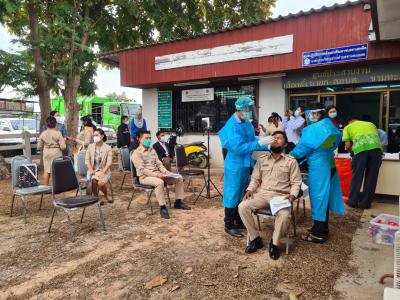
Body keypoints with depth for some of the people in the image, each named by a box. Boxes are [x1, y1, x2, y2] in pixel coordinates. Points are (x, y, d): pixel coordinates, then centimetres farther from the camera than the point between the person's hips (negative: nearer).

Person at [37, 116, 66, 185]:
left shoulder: (43, 134, -1)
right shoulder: (58, 133, -12)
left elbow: (39, 147, 4)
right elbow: (63, 147, -14)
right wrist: (63, 140, 5)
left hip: (46, 153, 3)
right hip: (56, 153, -3)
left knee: (46, 171, 12)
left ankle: (45, 186, 19)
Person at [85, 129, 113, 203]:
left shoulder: (108, 148, 2)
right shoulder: (90, 146, 11)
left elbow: (109, 162, -6)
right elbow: (87, 160, 6)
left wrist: (103, 172, -19)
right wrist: (91, 170, -11)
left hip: (104, 170, -2)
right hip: (93, 170, 2)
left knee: (101, 183, -30)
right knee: (93, 181, -30)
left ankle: (106, 196, 2)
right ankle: (96, 197, -5)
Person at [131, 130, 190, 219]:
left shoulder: (152, 150, 15)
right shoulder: (136, 153, -9)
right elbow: (142, 170, -18)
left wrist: (165, 172, -3)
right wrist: (157, 175, -25)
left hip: (157, 174, 8)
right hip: (145, 177, -7)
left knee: (179, 178, -4)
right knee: (159, 182, -40)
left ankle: (178, 202, 5)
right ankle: (163, 207, -27)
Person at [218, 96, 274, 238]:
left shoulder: (247, 122, 5)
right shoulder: (232, 126, -20)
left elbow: (252, 141, 13)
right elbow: (238, 148, -27)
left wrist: (268, 146, 0)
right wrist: (259, 143, -29)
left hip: (246, 164, 9)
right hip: (235, 166, -9)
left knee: (243, 195, 18)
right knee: (232, 195, 3)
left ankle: (239, 222, 34)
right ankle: (229, 226, 18)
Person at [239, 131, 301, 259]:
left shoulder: (291, 161, 6)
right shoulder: (261, 159, 14)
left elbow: (296, 182, 3)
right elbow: (255, 179, 15)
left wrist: (292, 195, -15)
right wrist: (250, 189, -4)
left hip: (281, 196, -2)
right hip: (262, 194, 3)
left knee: (285, 215, -35)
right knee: (242, 207, -23)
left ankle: (274, 243, -8)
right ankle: (255, 239, -5)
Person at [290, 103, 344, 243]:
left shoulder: (315, 128, -16)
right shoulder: (328, 126, 9)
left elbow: (304, 146, -12)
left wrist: (290, 156, 0)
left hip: (318, 167, -9)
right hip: (328, 165, 9)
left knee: (318, 196, -1)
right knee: (324, 196, 16)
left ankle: (318, 234, 9)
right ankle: (323, 228, 29)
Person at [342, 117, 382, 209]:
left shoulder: (348, 127, 23)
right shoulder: (371, 124, 34)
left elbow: (347, 145, 11)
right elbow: (377, 138, 27)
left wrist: (351, 149, 31)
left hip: (361, 149, -3)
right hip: (376, 148, 3)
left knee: (357, 176, 9)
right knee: (371, 176, 10)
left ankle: (353, 201, 16)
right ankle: (365, 203, 16)